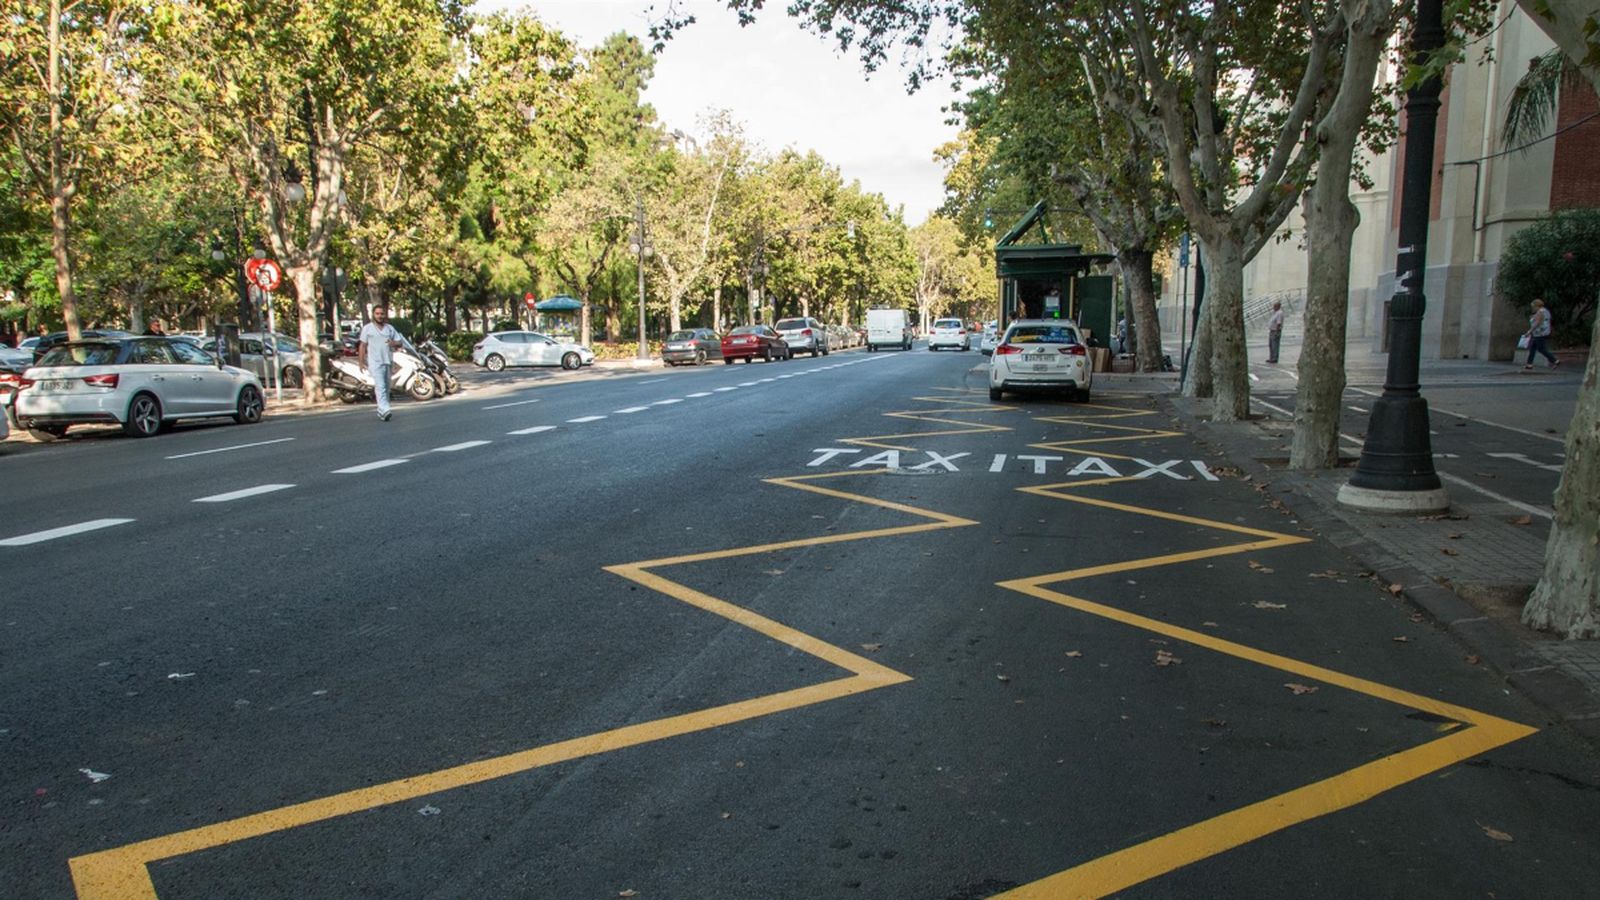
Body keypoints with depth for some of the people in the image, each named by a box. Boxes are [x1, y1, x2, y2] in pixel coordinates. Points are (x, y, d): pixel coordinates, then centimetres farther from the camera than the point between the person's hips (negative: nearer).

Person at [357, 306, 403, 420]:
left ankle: (381, 411, 20)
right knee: (380, 386, -18)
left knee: (386, 388, 9)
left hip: (388, 362, 5)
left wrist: (394, 343, -10)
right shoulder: (367, 328, 3)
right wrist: (362, 362, -4)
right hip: (375, 362, -5)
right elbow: (362, 346, 2)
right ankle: (384, 411, -29)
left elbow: (399, 342, 14)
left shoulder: (390, 328, 14)